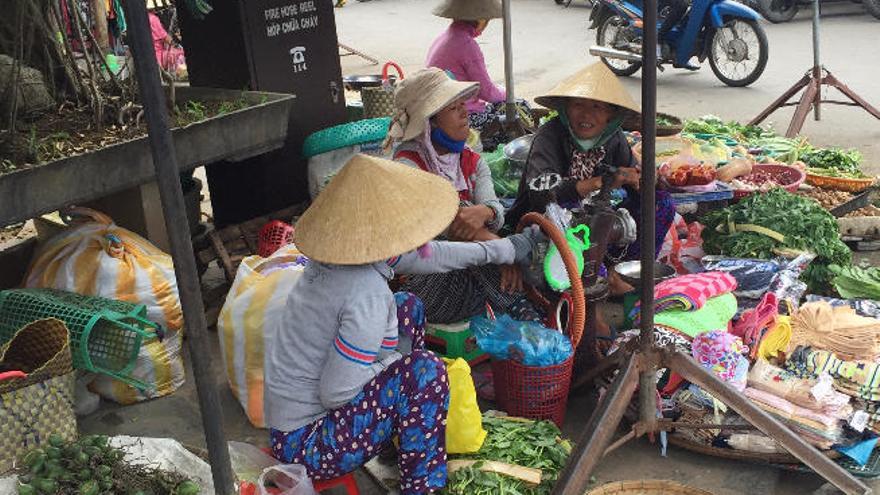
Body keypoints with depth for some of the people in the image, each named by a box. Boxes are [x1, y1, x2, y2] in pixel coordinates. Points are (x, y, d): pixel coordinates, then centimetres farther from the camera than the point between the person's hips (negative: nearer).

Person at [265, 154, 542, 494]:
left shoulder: (342, 248, -6)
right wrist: (395, 355, -12)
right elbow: (335, 394, -28)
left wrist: (506, 248, 17)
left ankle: (402, 433, 23)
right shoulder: (368, 295, -32)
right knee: (424, 370, -19)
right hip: (305, 445, -8)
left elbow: (426, 254, 9)